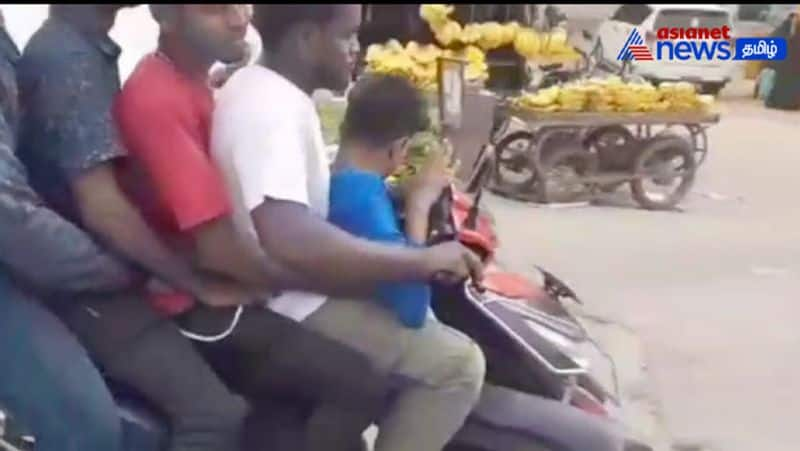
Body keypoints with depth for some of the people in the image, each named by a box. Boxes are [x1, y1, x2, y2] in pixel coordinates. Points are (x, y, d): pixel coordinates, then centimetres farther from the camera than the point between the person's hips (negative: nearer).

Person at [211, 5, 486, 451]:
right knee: (457, 364, -12)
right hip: (289, 305, -11)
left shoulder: (266, 89, 7)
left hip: (298, 286, 11)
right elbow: (288, 239, -40)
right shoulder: (271, 106, -25)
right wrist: (422, 260, -32)